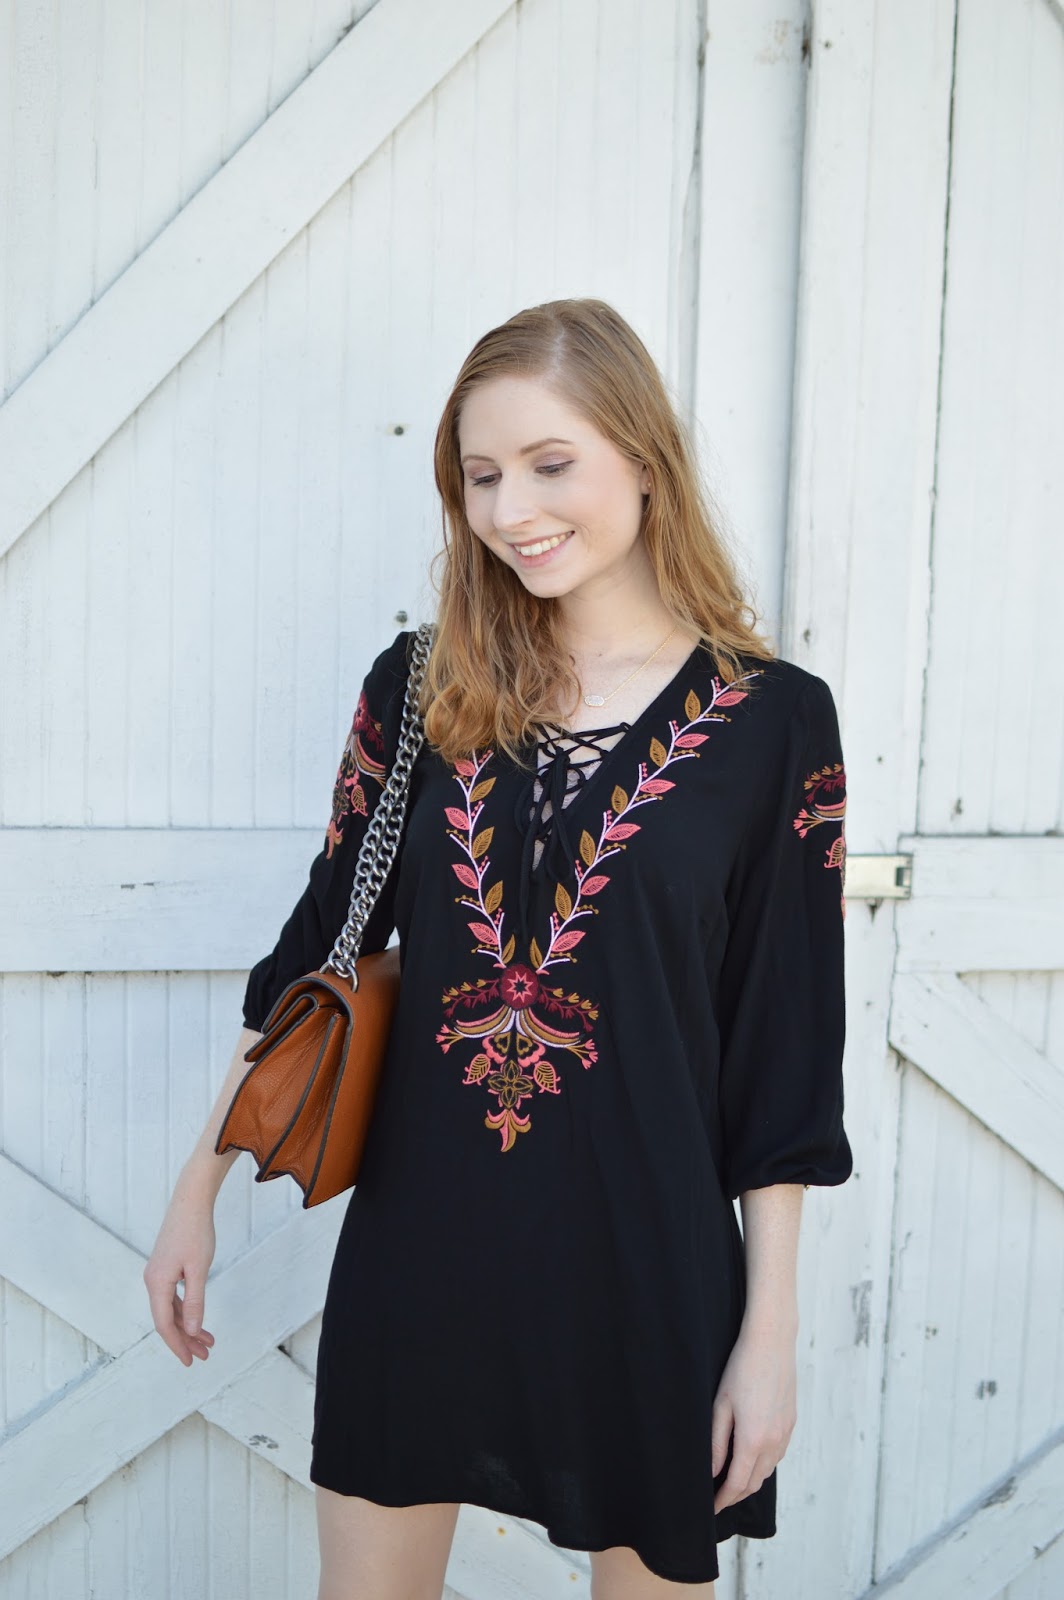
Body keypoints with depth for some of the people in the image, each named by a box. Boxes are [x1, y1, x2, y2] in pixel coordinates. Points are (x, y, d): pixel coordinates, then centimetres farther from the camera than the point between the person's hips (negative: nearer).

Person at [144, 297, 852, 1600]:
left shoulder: (772, 720, -7)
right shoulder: (421, 689, 0)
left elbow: (785, 1049, -5)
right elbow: (315, 951, 7)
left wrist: (772, 1326, -4)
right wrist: (199, 1188, 8)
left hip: (642, 1265, -2)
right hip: (416, 1244, 3)